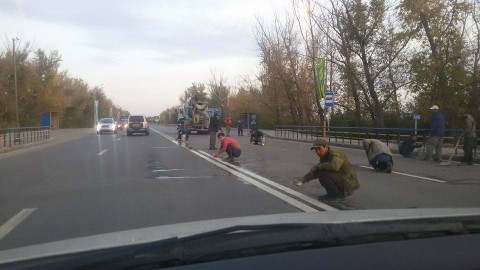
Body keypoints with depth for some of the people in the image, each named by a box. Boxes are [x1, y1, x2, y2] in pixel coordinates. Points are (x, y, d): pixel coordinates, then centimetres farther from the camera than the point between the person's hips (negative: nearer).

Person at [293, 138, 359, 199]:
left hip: (348, 184, -10)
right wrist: (303, 180, 5)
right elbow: (315, 171, 17)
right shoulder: (324, 157, 8)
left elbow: (334, 166, -43)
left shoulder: (335, 154, -21)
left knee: (322, 173, -23)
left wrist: (317, 166, -27)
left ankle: (335, 194, -5)